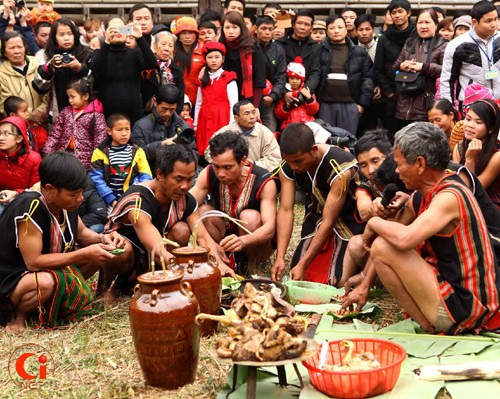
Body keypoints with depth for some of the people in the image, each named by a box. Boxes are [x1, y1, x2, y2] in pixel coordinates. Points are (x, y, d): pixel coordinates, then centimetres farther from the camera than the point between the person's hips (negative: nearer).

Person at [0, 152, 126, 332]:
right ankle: (17, 313, -8)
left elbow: (81, 233, 10)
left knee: (100, 254, 1)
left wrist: (102, 239, -13)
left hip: (54, 268, 8)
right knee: (46, 283, -40)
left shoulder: (66, 203, -8)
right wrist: (83, 254, -31)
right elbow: (34, 262, -33)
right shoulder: (31, 209, -31)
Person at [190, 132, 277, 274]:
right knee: (203, 211, -24)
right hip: (224, 235, 3)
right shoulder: (208, 175, -16)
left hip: (256, 241, -3)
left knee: (250, 217, -33)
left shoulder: (264, 182, -26)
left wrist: (243, 241, -57)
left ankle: (251, 268, -10)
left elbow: (270, 227, -36)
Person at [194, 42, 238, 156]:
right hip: (205, 120, 5)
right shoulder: (203, 79, 13)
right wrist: (196, 124, 13)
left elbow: (233, 104, -6)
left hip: (222, 119, -5)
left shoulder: (228, 78, -2)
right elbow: (198, 103, 16)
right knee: (205, 151, 4)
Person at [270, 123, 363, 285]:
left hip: (347, 218, -5)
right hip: (316, 214, 5)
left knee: (334, 280, -16)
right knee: (297, 275, -2)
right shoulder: (288, 166, -17)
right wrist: (280, 257, -28)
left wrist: (303, 265, -31)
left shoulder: (340, 168, -34)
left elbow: (329, 222, -31)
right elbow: (285, 211, -18)